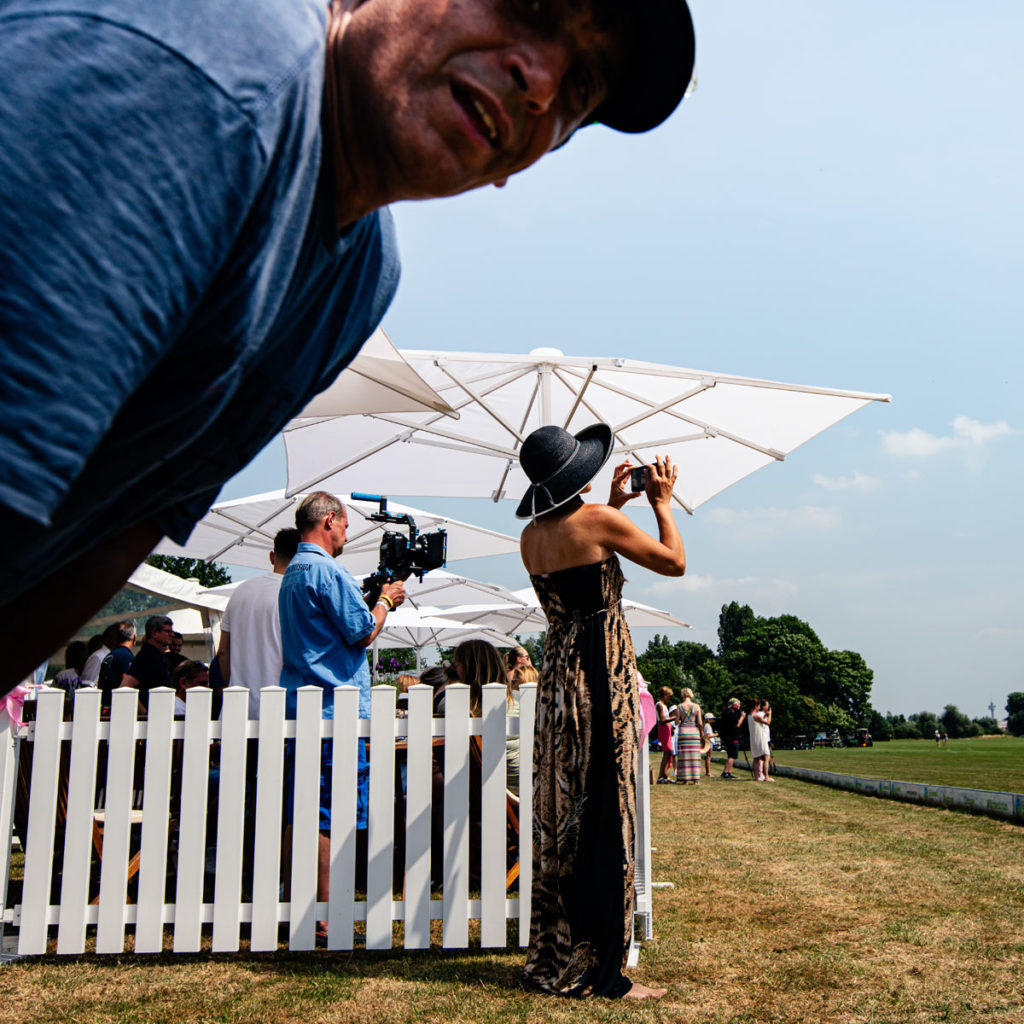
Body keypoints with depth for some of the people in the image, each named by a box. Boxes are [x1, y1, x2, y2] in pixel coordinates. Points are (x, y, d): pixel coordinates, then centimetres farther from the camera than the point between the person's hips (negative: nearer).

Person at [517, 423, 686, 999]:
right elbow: (675, 562, -1)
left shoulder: (532, 535, 9)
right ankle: (597, 969, 4)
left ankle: (554, 960, 22)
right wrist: (661, 501, 12)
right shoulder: (599, 521, -10)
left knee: (559, 817, 12)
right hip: (604, 674, -7)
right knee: (604, 816, -2)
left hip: (557, 672, 7)